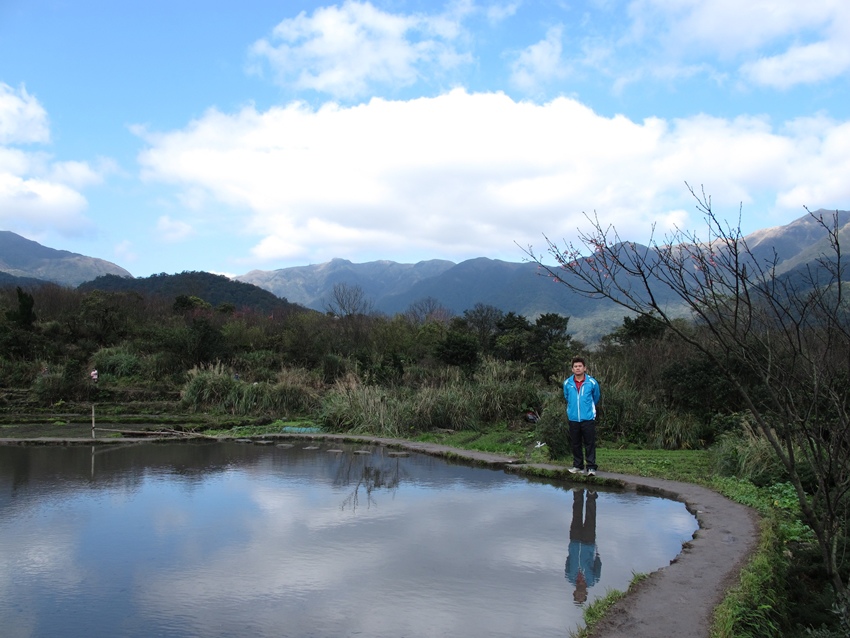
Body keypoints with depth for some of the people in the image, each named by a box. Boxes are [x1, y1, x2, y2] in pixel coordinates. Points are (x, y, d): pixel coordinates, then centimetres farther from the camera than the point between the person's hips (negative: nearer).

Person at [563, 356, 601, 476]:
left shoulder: (592, 382, -5)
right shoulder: (567, 383, 0)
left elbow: (597, 397, 13)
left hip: (588, 418, -2)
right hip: (573, 418, 2)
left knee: (590, 443, -2)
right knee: (575, 444, 10)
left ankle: (591, 467, 3)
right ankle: (578, 466, 20)